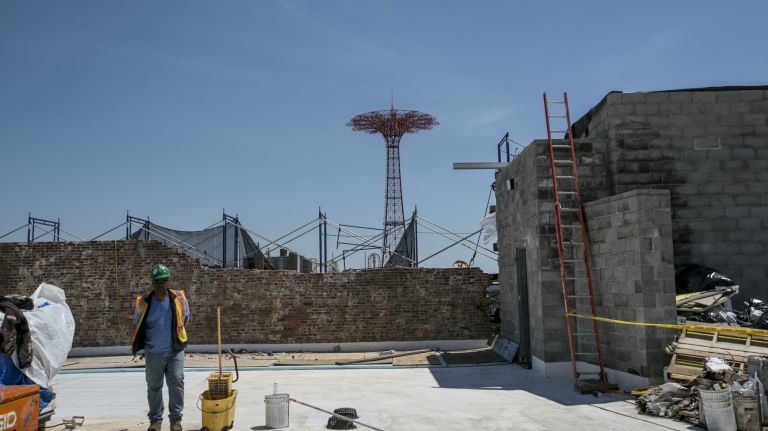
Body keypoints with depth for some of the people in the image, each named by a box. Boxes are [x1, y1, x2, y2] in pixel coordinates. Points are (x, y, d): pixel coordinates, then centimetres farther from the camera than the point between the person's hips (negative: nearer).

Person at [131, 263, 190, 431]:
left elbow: (185, 320, 11)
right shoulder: (143, 302, -7)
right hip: (153, 354, 1)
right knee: (153, 387, 11)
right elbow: (139, 326, 11)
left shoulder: (179, 299, -8)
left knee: (176, 384, 0)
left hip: (175, 352, -1)